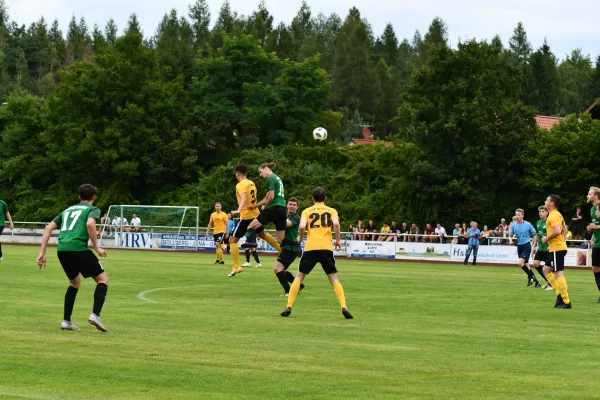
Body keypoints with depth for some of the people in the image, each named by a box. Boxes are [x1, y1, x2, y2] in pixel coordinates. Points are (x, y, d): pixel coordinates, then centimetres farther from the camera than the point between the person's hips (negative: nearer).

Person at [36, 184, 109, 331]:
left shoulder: (68, 210, 29)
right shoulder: (93, 209, 11)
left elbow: (48, 228, 20)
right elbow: (90, 224, -12)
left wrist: (42, 253, 19)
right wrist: (97, 247, -6)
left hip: (62, 250, 6)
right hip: (78, 248, -6)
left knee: (75, 282, 27)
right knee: (102, 279, 7)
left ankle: (66, 321, 20)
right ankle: (95, 315, -12)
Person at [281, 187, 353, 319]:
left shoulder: (307, 211, 13)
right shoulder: (331, 211, 13)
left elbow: (302, 226, -5)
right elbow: (336, 223, -7)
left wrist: (300, 238, 15)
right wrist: (338, 240, 5)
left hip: (310, 247, 0)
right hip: (326, 247, 0)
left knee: (299, 276, 11)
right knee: (334, 278, 6)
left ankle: (289, 307, 1)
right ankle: (344, 307, -10)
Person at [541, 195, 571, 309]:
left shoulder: (553, 216, -15)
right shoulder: (558, 215, 17)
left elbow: (557, 231, -28)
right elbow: (564, 231, 24)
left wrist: (547, 238, -14)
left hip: (557, 249, -11)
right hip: (557, 248, 11)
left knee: (558, 274, -9)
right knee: (546, 270, 18)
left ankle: (566, 302, -9)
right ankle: (560, 294, 14)